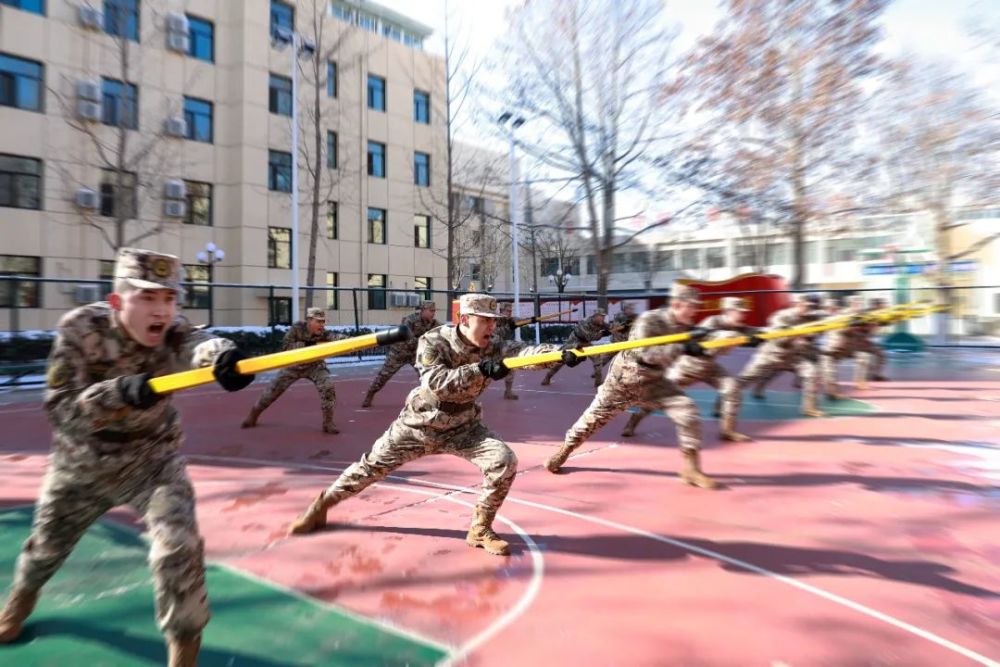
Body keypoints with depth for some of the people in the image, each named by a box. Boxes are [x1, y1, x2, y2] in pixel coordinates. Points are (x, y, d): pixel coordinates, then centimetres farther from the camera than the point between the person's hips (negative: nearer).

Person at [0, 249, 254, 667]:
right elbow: (59, 406, -26)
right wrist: (121, 392, -45)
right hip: (81, 462, 1)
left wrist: (220, 355, -69)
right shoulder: (81, 328, -21)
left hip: (152, 459, -1)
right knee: (48, 541, 26)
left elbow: (196, 346, -45)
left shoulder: (171, 332, -21)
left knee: (179, 547, -17)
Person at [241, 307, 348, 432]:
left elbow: (336, 337, -43)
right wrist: (306, 344, -38)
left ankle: (328, 422, -11)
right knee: (273, 389, 8)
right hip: (293, 365, 1)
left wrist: (349, 339, -63)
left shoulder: (323, 334, -22)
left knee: (328, 386, -24)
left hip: (314, 366, 0)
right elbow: (285, 346, -28)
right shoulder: (297, 328, -21)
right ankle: (253, 415, 35)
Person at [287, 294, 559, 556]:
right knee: (372, 466, 9)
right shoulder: (434, 342, -21)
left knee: (505, 461, -17)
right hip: (419, 424, -2)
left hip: (462, 427, 2)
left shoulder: (493, 348, -13)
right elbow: (438, 383, -36)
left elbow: (523, 354, -30)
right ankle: (320, 506, 35)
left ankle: (480, 529, 3)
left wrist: (560, 351, -47)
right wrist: (481, 370, -47)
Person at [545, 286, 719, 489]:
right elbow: (646, 353, -37)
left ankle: (691, 469, 0)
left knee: (688, 412, -14)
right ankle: (563, 452, 31)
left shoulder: (685, 327, -6)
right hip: (623, 380, -4)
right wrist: (682, 348, -42)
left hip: (653, 382, 5)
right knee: (594, 418, 7)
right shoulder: (649, 320, -26)